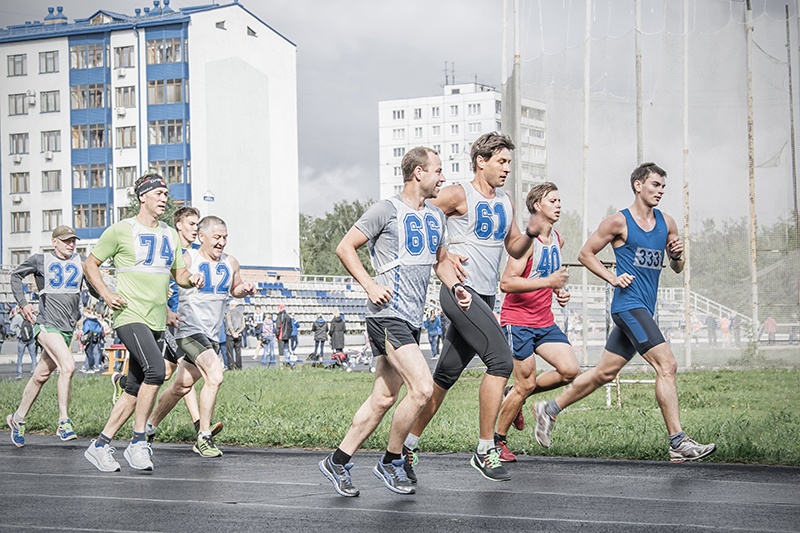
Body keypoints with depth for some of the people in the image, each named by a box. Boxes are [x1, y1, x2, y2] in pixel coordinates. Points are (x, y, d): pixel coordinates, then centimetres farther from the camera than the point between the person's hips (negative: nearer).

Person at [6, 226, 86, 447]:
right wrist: (23, 303, 6)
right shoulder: (40, 260, 2)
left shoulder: (79, 263, 10)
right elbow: (16, 275, 15)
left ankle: (18, 418, 27)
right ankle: (64, 422, -19)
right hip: (46, 324, -5)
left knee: (41, 375, 11)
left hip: (68, 328, 5)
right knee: (68, 365, -25)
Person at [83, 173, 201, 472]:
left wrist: (191, 279, 1)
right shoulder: (121, 230, -2)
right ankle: (138, 443, -15)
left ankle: (100, 445, 17)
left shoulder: (170, 235, 17)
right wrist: (105, 293, -10)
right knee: (155, 370, -25)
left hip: (157, 321, 7)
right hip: (130, 315, -7)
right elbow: (91, 264, 5)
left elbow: (179, 274, 24)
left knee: (135, 389, 7)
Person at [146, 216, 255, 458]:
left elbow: (235, 289, 25)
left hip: (211, 335, 7)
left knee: (182, 387, 16)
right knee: (215, 375, -23)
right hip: (189, 330, -7)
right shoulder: (187, 260, -12)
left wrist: (245, 290, 2)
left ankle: (150, 424, 36)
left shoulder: (230, 263, 8)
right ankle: (203, 437, -13)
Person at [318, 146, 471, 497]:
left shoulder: (436, 216, 17)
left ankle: (338, 461, 19)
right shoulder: (387, 210, -6)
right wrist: (370, 286, -13)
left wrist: (454, 286, 10)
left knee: (384, 398, 9)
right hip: (388, 314, -8)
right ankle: (390, 463, -1)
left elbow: (440, 260, 30)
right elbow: (345, 248, -4)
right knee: (422, 388, -17)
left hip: (412, 319, 9)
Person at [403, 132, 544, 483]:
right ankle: (485, 449, -12)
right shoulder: (459, 195, -5)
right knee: (501, 360, -18)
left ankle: (410, 443, 20)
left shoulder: (505, 203, 17)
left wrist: (531, 233, 5)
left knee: (446, 374, 10)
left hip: (484, 297, 8)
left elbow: (514, 249, 24)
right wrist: (443, 255, -13)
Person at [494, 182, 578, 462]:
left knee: (571, 371, -6)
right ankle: (497, 439, 14)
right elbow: (506, 283, -22)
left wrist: (559, 291, 8)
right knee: (525, 384, -4)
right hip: (517, 321, -7)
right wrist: (547, 282, -28)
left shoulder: (558, 240, 10)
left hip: (545, 321, 7)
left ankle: (517, 395, 15)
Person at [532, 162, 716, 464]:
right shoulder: (619, 222, -4)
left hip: (644, 310, 8)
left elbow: (677, 269, 21)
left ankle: (549, 410, 25)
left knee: (604, 373, 11)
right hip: (628, 304, -8)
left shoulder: (667, 223, 14)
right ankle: (678, 444, -17)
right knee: (666, 365, -17)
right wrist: (612, 278, -10)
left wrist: (678, 255, -2)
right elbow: (585, 254, 2)